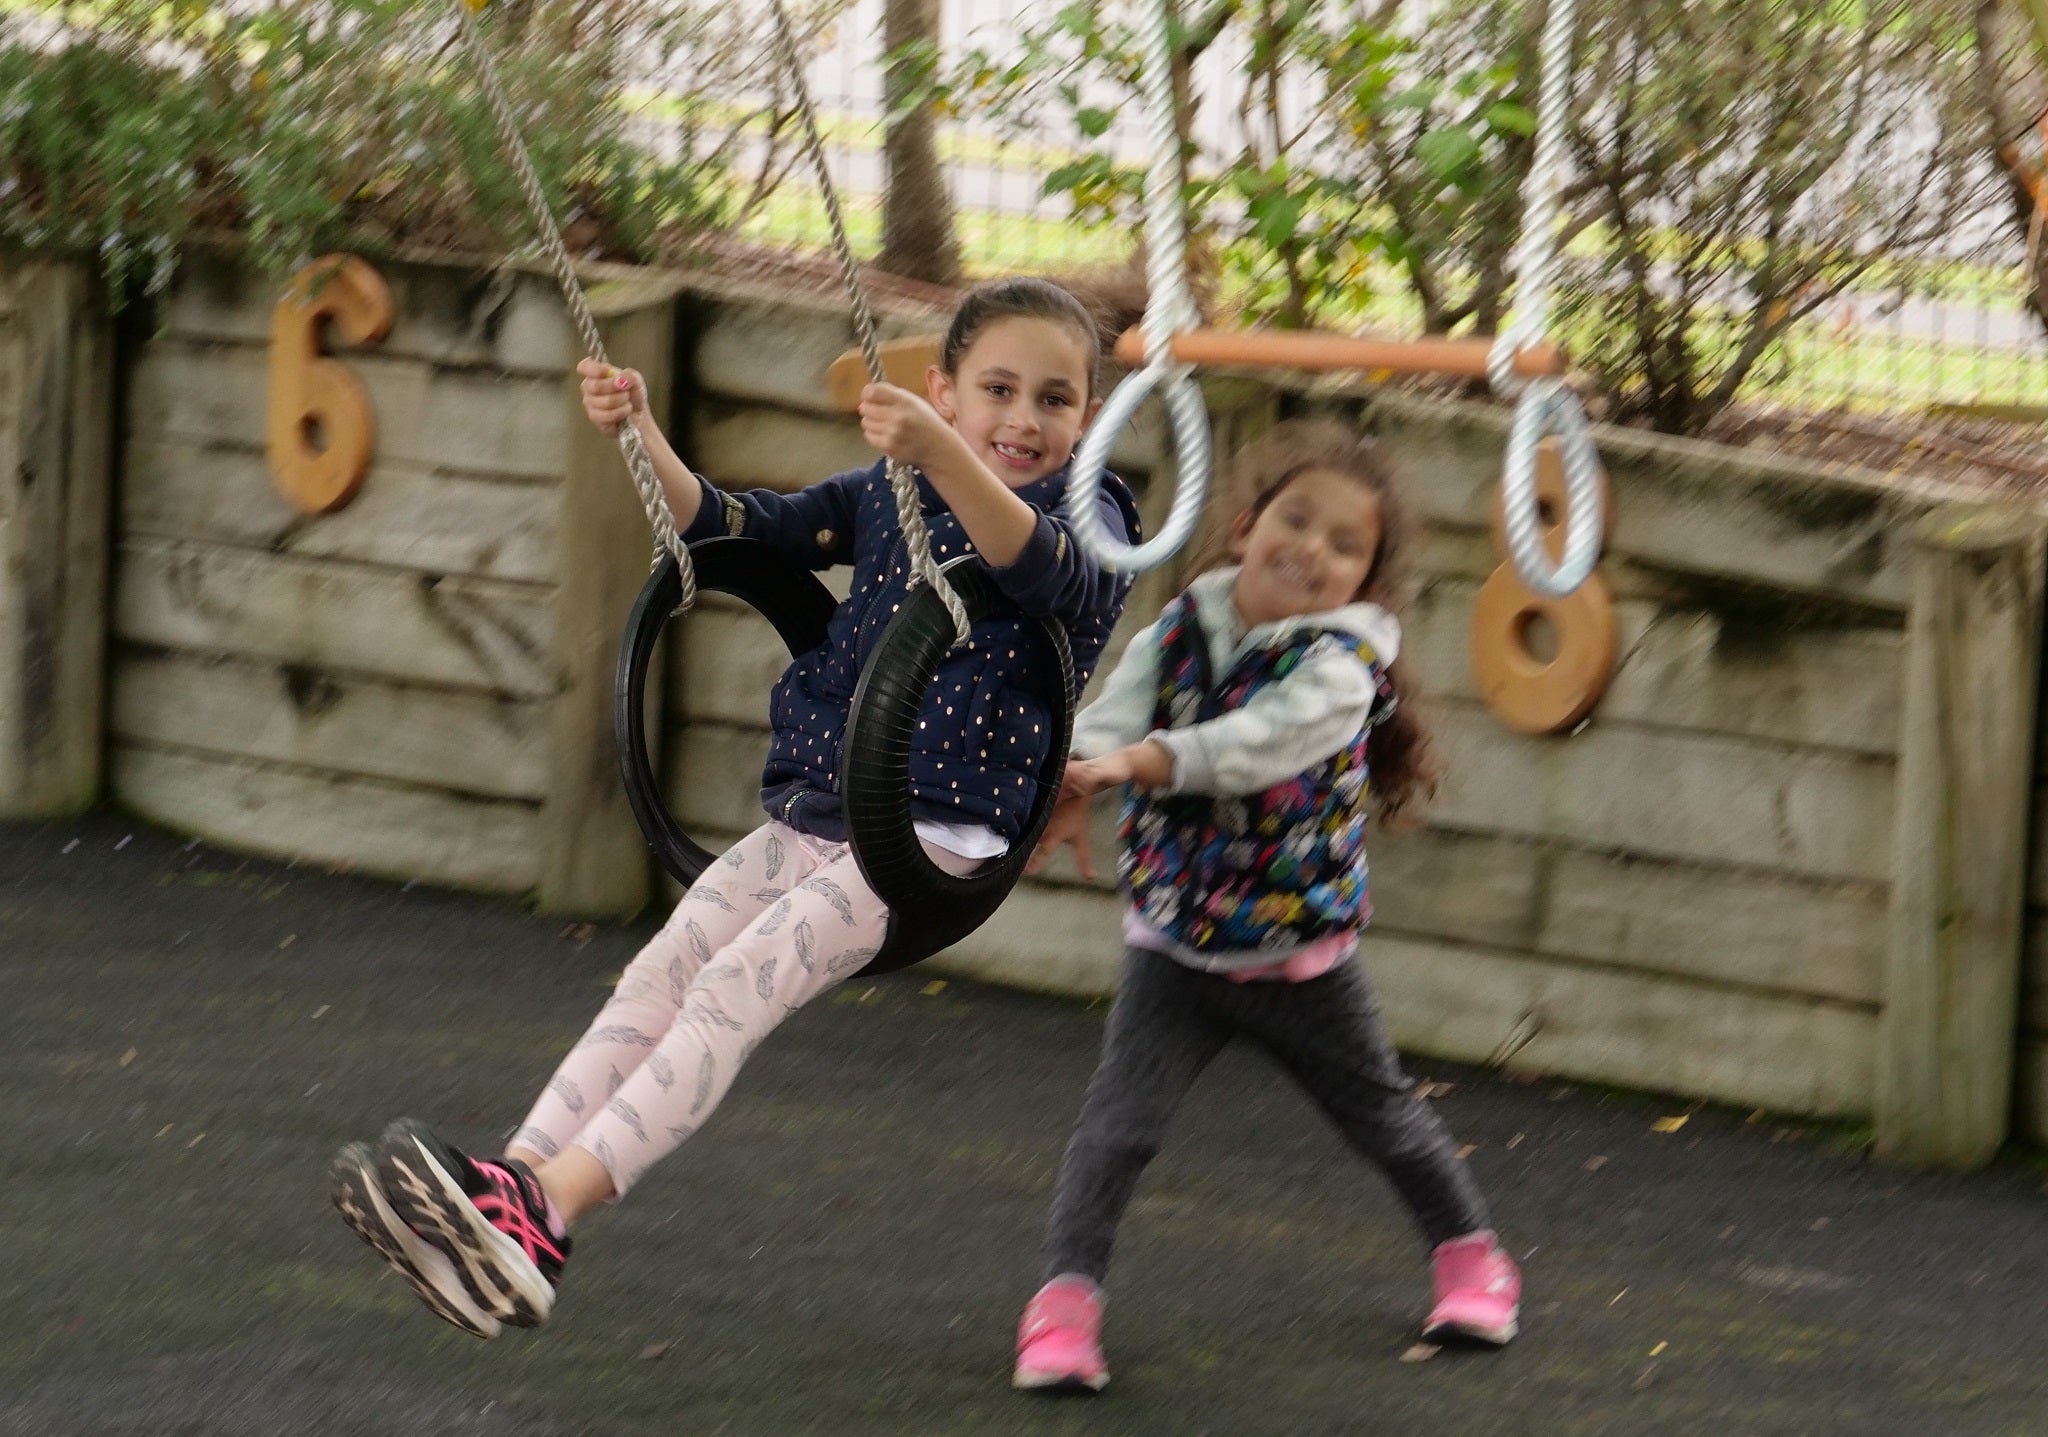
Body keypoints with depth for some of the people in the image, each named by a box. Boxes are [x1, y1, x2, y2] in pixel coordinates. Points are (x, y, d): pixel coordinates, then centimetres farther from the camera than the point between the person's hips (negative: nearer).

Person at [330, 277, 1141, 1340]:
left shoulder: (1084, 517, -3)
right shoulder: (881, 497, 16)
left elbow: (1049, 575, -28)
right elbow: (735, 527, 21)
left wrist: (944, 457, -43)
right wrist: (642, 436, 5)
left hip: (934, 837, -7)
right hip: (811, 814, 7)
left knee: (736, 983, -22)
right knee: (659, 974, -11)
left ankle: (545, 1210, -35)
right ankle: (510, 1178, -23)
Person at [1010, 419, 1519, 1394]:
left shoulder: (1337, 663, -18)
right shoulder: (1179, 633, -5)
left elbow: (1259, 741, -36)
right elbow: (1113, 714, -22)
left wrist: (1138, 763, -50)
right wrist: (1072, 782, -44)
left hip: (1300, 956, -2)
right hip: (1173, 946, 2)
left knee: (1379, 1112, 16)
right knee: (1119, 1120, -11)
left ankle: (1468, 1250, 38)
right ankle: (1066, 1297, -5)